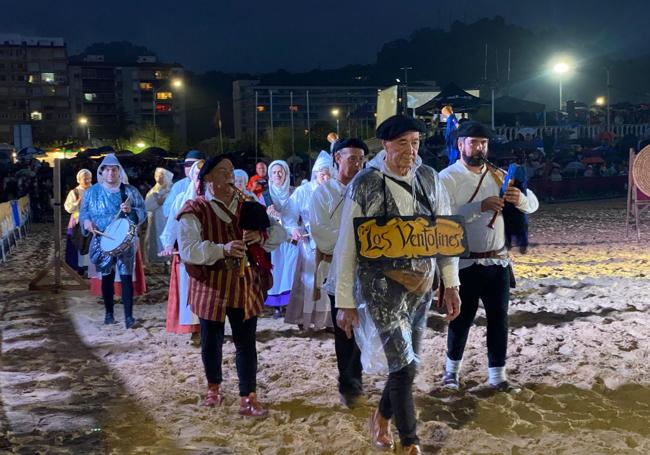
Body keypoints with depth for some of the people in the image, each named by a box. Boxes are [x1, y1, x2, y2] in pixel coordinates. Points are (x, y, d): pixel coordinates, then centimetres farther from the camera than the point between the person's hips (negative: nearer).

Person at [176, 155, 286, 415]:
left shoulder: (248, 207, 5)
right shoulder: (194, 210, -7)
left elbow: (279, 233, 1)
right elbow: (188, 249, -20)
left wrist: (262, 235, -22)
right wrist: (222, 249, -34)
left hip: (245, 287, 2)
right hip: (210, 288, -2)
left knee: (246, 343, 3)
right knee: (211, 342, 12)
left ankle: (248, 399, 12)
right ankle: (214, 389, 36)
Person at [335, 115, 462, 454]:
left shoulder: (429, 178, 1)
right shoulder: (364, 184, -11)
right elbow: (346, 245, -7)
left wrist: (451, 284, 4)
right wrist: (345, 302, -7)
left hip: (422, 283, 5)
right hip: (383, 284, -4)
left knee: (405, 362, 14)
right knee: (404, 364, -6)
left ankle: (382, 417, 41)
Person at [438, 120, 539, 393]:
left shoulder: (498, 175, 6)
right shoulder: (447, 177, -10)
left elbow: (533, 205, 5)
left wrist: (519, 198, -18)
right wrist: (480, 206, -34)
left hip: (498, 261, 5)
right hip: (464, 263, -4)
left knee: (499, 319, 8)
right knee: (462, 318, 8)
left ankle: (497, 376, 19)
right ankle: (452, 368, 28)